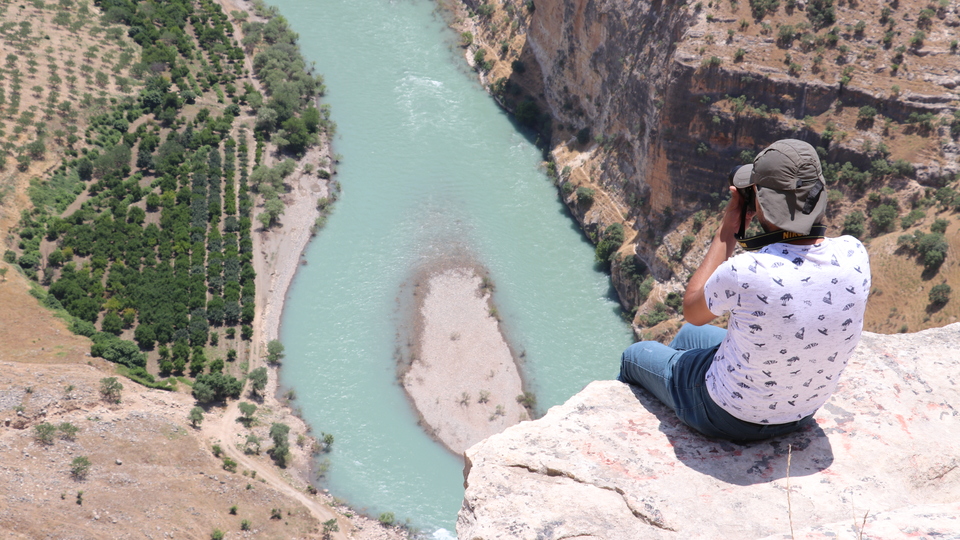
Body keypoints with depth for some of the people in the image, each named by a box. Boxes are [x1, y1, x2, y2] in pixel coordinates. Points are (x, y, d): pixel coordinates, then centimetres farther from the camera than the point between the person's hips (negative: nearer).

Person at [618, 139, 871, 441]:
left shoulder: (746, 272, -39)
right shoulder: (855, 255, -22)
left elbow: (692, 311, -15)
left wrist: (727, 231, -14)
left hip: (732, 416, -6)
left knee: (635, 356, 24)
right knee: (689, 335, 34)